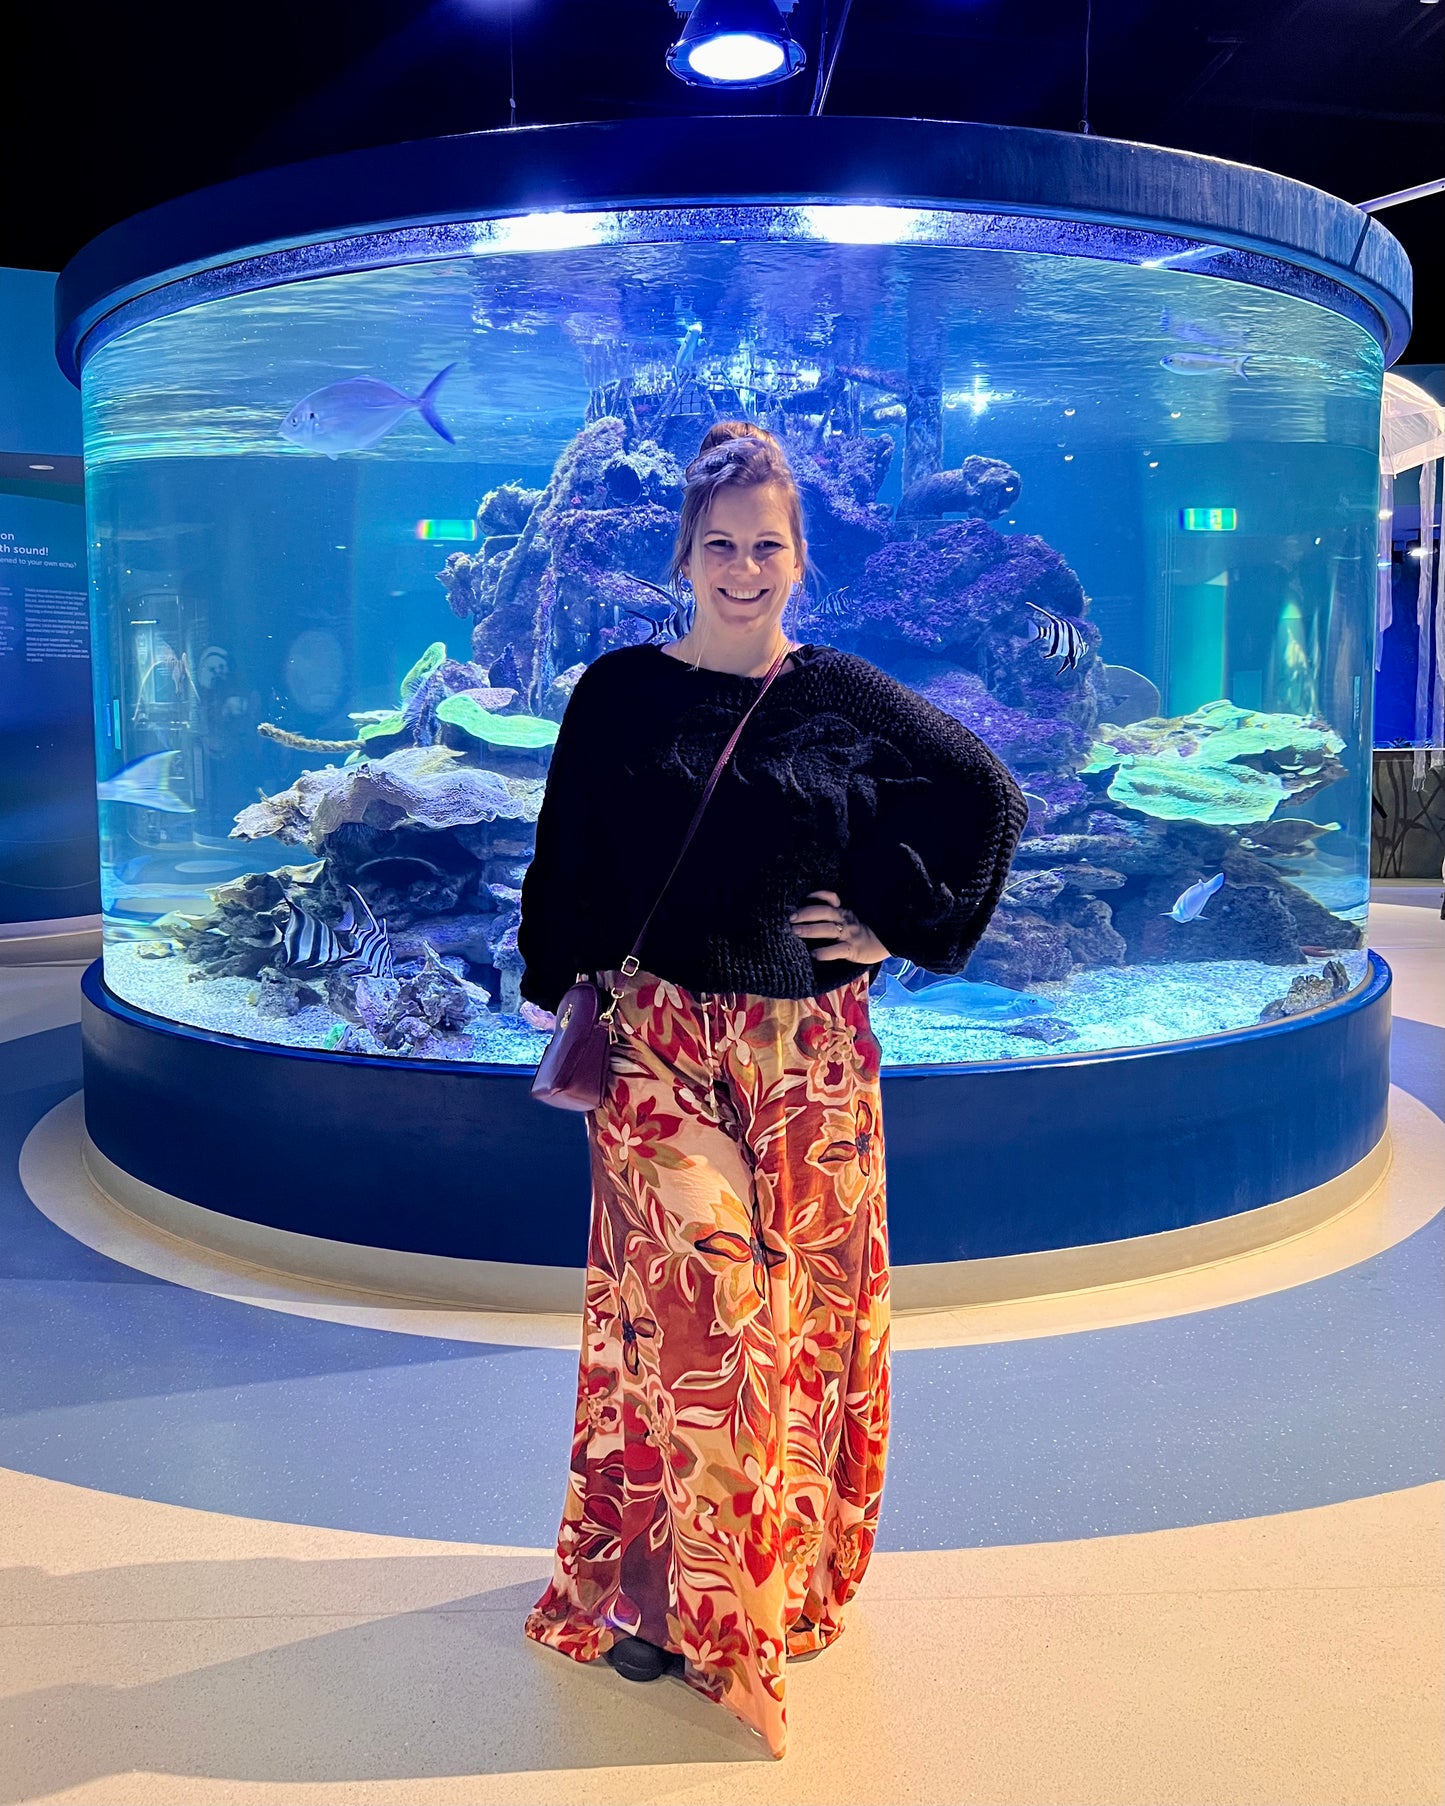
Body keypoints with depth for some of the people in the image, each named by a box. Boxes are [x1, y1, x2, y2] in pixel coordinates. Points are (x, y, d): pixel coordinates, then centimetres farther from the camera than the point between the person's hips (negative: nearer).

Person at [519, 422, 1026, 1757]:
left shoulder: (845, 698, 3)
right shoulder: (620, 694, 2)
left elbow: (989, 798, 10)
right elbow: (567, 861, 8)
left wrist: (903, 924, 3)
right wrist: (569, 996, 2)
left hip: (808, 1054, 1)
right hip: (662, 1048, -1)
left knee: (802, 1305, 9)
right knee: (691, 1302, -8)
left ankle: (787, 1571, 31)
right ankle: (654, 1582, 13)